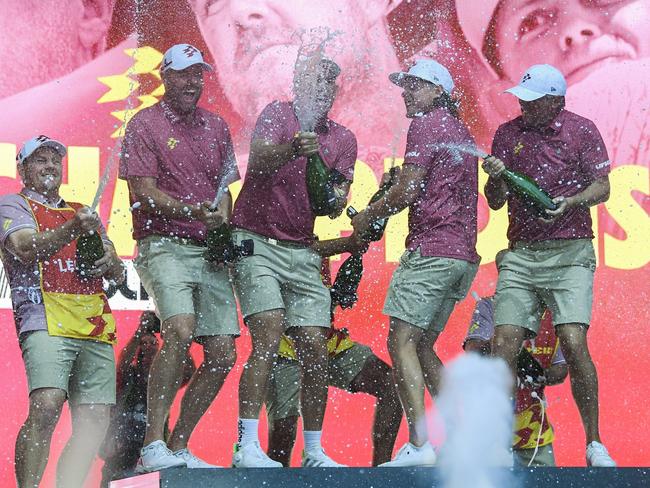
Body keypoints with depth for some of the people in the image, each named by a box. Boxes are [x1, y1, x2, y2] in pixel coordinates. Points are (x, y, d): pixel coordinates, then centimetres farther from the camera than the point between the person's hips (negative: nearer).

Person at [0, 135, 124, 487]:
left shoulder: (83, 213, 30)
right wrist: (73, 230, -23)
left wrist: (107, 263, 0)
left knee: (95, 417, -7)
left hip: (96, 327, 6)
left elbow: (118, 273, 25)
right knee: (46, 406, -25)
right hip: (45, 321, -6)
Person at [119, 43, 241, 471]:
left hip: (210, 251, 6)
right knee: (180, 330, -28)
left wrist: (223, 219, 3)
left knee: (222, 354, -1)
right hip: (165, 246, -6)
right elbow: (143, 192, -8)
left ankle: (179, 447, 12)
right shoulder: (145, 125, 0)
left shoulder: (217, 127, 17)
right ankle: (153, 445, -27)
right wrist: (189, 211, -23)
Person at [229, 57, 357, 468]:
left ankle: (314, 452, 11)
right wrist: (293, 150, -42)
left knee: (316, 350, 1)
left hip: (302, 250, 5)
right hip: (256, 243, -5)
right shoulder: (278, 114, -4)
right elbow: (257, 161, -23)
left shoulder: (343, 139, 11)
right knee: (269, 334, -20)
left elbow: (335, 209, 6)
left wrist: (335, 195, -17)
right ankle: (247, 446, -23)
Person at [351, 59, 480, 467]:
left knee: (402, 341, -12)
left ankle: (420, 444, -24)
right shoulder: (462, 131, 24)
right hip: (465, 255, 9)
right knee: (422, 346, 14)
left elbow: (407, 192, -12)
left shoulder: (426, 125, -5)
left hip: (431, 249, -9)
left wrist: (368, 216, 4)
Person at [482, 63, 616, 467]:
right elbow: (496, 202, 13)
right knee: (503, 345, -8)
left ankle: (595, 444, -7)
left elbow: (602, 188, 2)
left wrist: (570, 202, -17)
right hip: (520, 254, 3)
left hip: (570, 252, -3)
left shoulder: (581, 131, 3)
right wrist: (496, 178, -9)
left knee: (574, 342, -17)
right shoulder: (508, 133, 11)